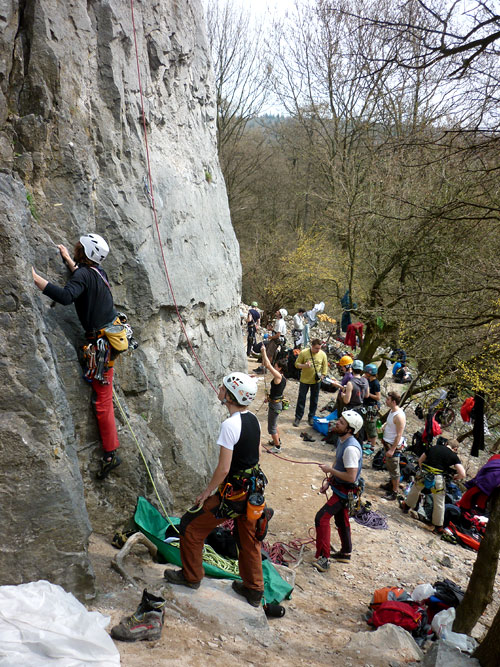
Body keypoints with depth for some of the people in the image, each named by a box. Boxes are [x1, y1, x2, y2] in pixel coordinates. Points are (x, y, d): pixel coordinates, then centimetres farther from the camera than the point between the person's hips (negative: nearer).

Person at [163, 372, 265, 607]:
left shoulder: (229, 425, -24)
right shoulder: (253, 420, 2)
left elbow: (223, 468, -22)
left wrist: (207, 492, -9)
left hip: (232, 492, -8)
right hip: (253, 488, 8)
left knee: (190, 526, 10)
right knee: (248, 540, 21)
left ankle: (191, 576, 25)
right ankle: (254, 590, 33)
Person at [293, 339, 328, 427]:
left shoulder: (323, 354, -8)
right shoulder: (304, 353, -14)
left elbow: (325, 366, 5)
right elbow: (297, 364, -7)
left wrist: (322, 375, -8)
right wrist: (304, 366, -26)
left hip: (316, 381, 2)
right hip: (304, 380, -2)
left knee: (314, 400, 12)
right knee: (301, 399, 4)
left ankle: (311, 417, 28)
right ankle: (298, 417, 17)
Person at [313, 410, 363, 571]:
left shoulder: (351, 448, -30)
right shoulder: (342, 440, 1)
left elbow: (351, 477, -31)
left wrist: (330, 470, -22)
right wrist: (328, 481, 10)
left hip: (345, 490, -10)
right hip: (339, 487, 10)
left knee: (322, 518, -13)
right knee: (341, 520, 23)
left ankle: (323, 558, -7)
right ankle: (345, 553, 41)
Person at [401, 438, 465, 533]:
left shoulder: (434, 447, 12)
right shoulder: (453, 456, 3)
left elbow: (420, 460, 19)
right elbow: (462, 474, -4)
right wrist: (455, 477, 15)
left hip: (422, 475, 3)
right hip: (437, 479, -3)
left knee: (415, 489, 32)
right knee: (439, 503, 14)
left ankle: (407, 506, 53)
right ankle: (438, 527, 23)